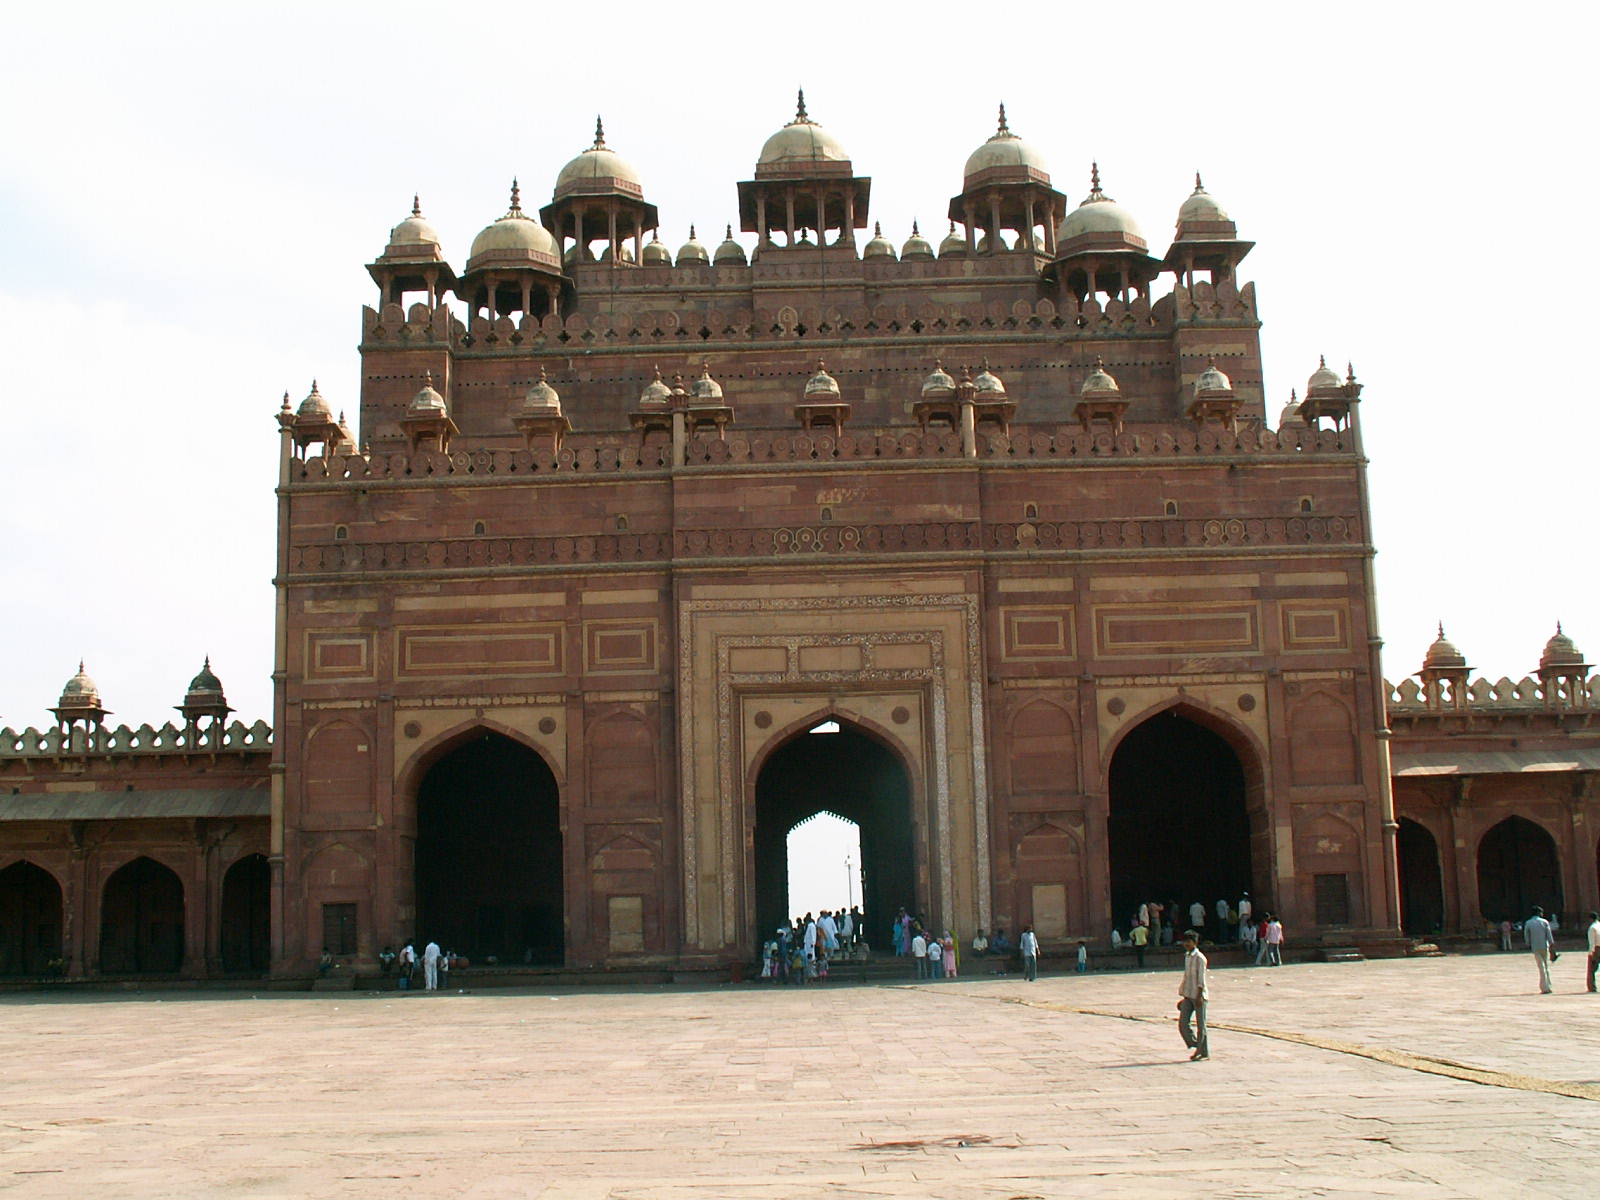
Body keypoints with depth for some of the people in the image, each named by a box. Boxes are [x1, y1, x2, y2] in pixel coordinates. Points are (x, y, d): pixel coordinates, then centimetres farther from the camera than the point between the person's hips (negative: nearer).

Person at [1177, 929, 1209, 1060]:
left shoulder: (1200, 958, -11)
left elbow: (1201, 979, -14)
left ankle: (1203, 1051, 8)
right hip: (1188, 996, 8)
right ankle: (1195, 1044, 16)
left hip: (1198, 995, -8)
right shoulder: (1187, 956, 13)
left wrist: (1199, 996, -18)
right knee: (1182, 1023, 1)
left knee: (1200, 1025, 0)